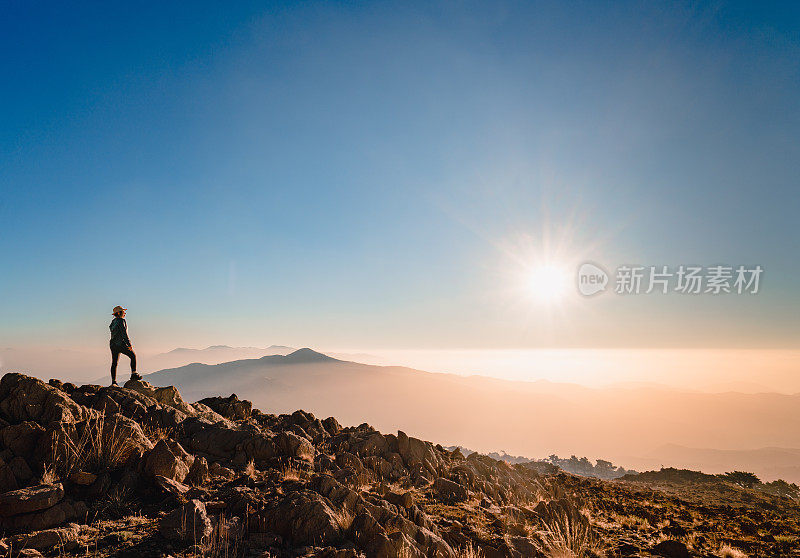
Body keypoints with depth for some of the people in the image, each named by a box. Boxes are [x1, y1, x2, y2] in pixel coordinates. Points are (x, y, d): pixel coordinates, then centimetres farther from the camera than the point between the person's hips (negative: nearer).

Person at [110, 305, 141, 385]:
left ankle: (113, 381, 8)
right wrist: (129, 344, -19)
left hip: (113, 344, 8)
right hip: (120, 344, -8)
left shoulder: (113, 322, 15)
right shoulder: (121, 320, -11)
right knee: (133, 356, 6)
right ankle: (134, 374, 3)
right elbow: (124, 333, -19)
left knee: (114, 363, 8)